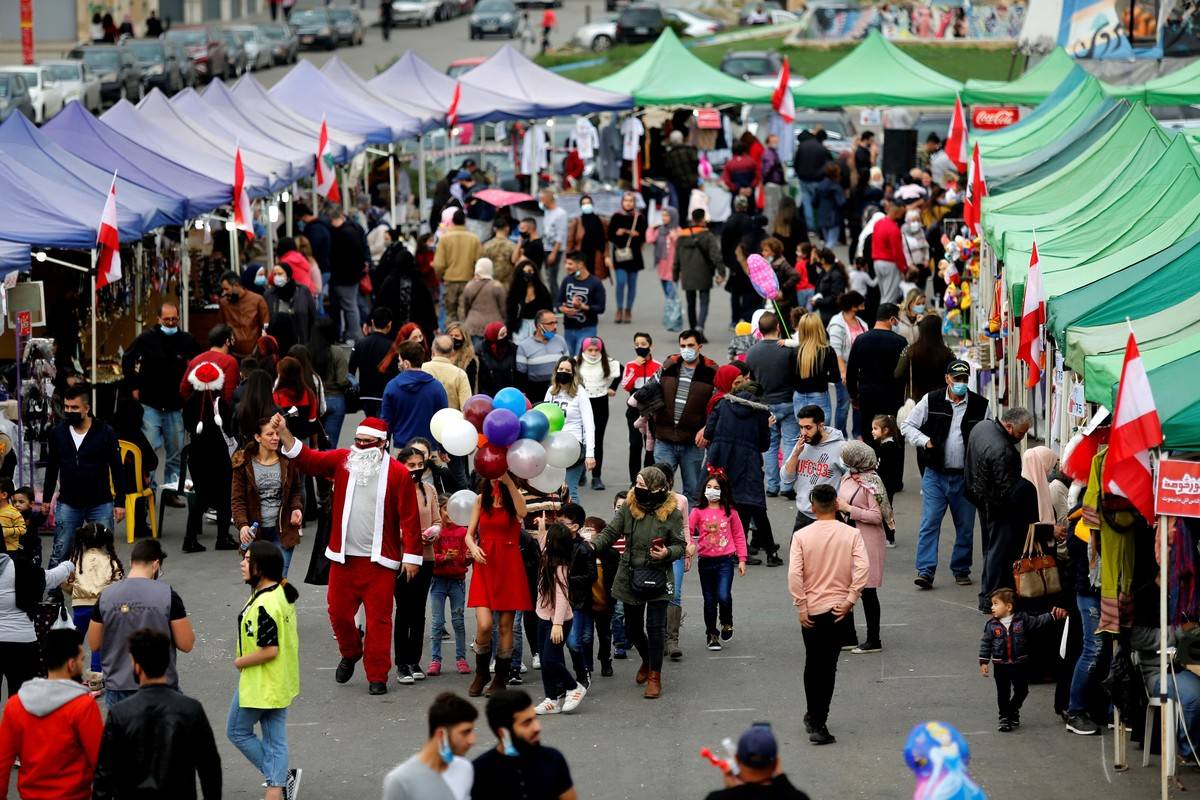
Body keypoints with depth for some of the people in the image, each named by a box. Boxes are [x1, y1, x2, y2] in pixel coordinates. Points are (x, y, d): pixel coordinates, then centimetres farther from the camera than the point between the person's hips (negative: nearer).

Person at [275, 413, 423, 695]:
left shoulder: (398, 473, -6)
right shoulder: (342, 461, 3)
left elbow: (410, 517, -5)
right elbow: (306, 460, -3)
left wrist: (412, 555, -6)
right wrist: (284, 433, -17)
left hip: (380, 560, -3)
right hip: (343, 556, 3)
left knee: (378, 618, -1)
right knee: (339, 611, 9)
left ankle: (377, 676, 8)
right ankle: (350, 653, 37)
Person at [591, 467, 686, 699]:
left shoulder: (671, 513, -8)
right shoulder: (629, 507, -1)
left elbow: (680, 545, -3)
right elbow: (611, 532, 1)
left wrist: (667, 553, -24)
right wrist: (593, 545, -17)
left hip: (657, 578, -4)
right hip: (630, 577, 4)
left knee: (655, 627, -6)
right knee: (632, 627, 14)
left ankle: (655, 676, 6)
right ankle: (647, 660, 42)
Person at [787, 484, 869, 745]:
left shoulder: (801, 536, -5)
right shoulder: (851, 534, -5)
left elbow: (794, 573, -13)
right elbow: (863, 567, -16)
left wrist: (801, 607, -7)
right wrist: (850, 599, -11)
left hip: (811, 610, 1)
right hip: (838, 609, -1)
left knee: (812, 663, 17)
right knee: (828, 666, 4)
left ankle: (814, 718, 28)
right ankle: (818, 723, -2)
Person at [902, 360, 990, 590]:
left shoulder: (980, 405, 2)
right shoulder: (931, 401, -1)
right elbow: (907, 425, 6)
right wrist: (925, 441, -10)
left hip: (966, 476, 1)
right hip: (936, 474, -1)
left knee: (965, 526, 9)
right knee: (929, 522, -8)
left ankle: (961, 570, 23)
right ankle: (925, 571, -8)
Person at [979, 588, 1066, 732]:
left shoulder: (1022, 619, -6)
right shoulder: (991, 625, -5)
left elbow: (1038, 622, -3)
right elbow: (985, 643, -1)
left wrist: (1053, 615, -14)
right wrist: (983, 662, -4)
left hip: (1019, 664, 1)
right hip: (1000, 665, -1)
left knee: (1022, 689, 9)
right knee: (1003, 692, 5)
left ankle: (1013, 710, 34)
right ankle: (1004, 717, 18)